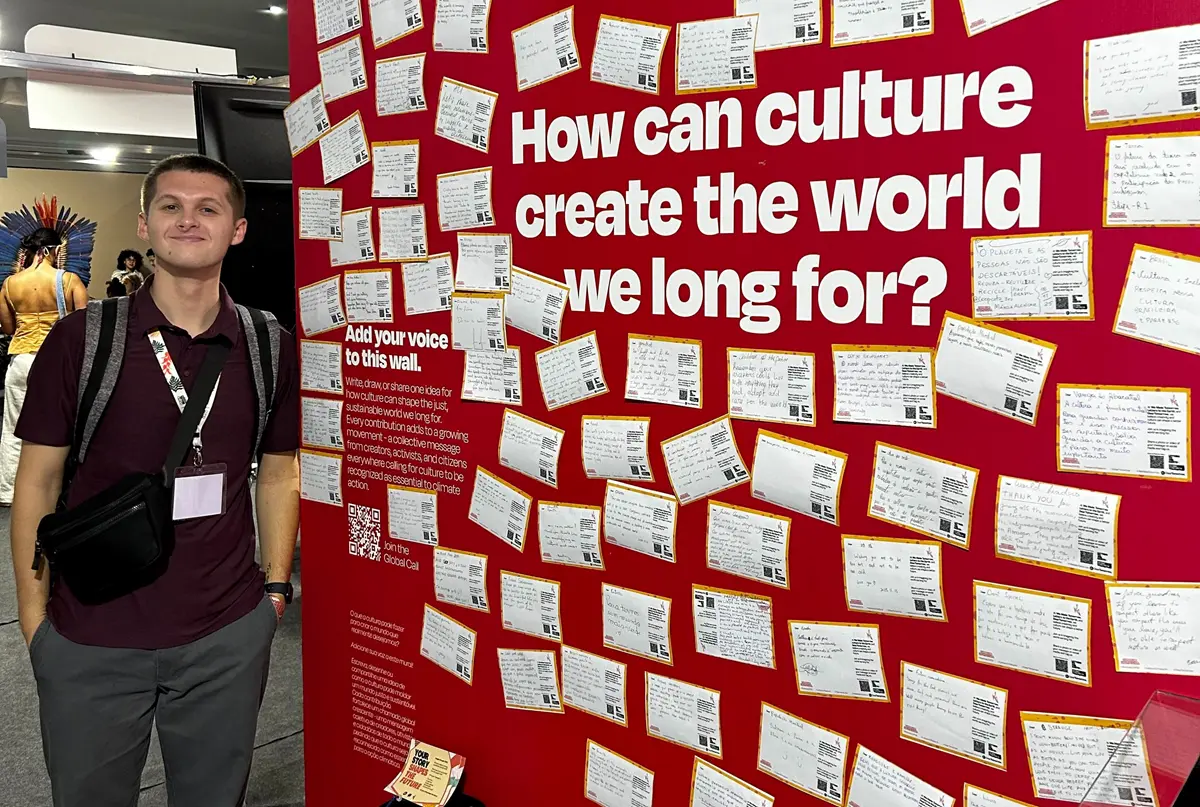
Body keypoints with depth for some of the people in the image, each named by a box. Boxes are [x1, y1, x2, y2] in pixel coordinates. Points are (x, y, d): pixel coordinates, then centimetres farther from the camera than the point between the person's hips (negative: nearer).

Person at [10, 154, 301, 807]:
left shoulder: (270, 349, -1)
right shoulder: (81, 338, -7)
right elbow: (37, 481, -2)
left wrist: (275, 586, 5)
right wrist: (34, 616, -2)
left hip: (228, 637, 2)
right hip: (90, 642, -1)